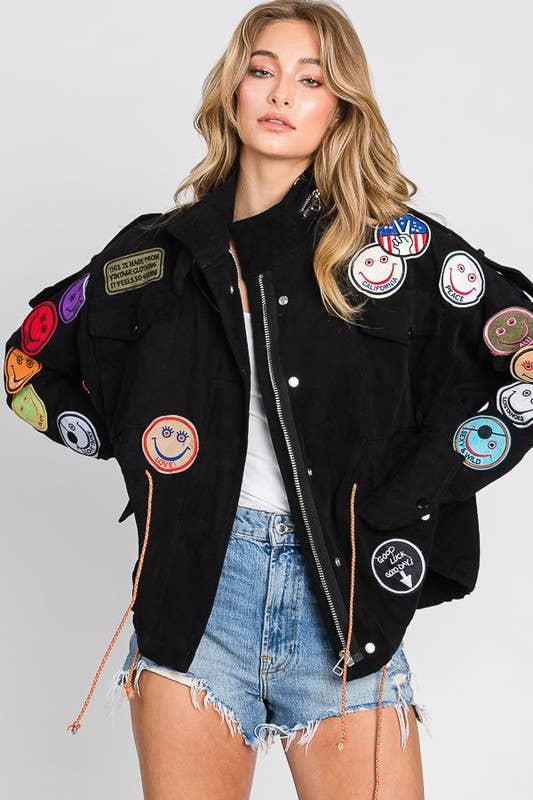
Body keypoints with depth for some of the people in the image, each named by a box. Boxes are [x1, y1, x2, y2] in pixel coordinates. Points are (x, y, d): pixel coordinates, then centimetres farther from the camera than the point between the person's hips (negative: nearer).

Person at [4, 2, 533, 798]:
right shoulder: (159, 252, 8)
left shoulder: (401, 243, 2)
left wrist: (401, 508, -8)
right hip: (193, 591, 1)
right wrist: (134, 445, 6)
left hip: (350, 602, -1)